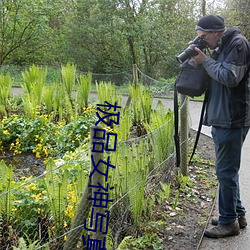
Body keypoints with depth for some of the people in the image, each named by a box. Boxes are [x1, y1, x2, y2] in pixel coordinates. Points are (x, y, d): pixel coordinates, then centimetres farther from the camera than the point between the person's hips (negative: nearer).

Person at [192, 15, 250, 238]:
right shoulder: (221, 47, 16)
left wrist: (206, 61, -11)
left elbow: (230, 77, -21)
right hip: (221, 119, 10)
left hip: (232, 120, -10)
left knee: (226, 171, -3)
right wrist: (203, 60, 4)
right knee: (228, 170, 16)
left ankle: (229, 221, 8)